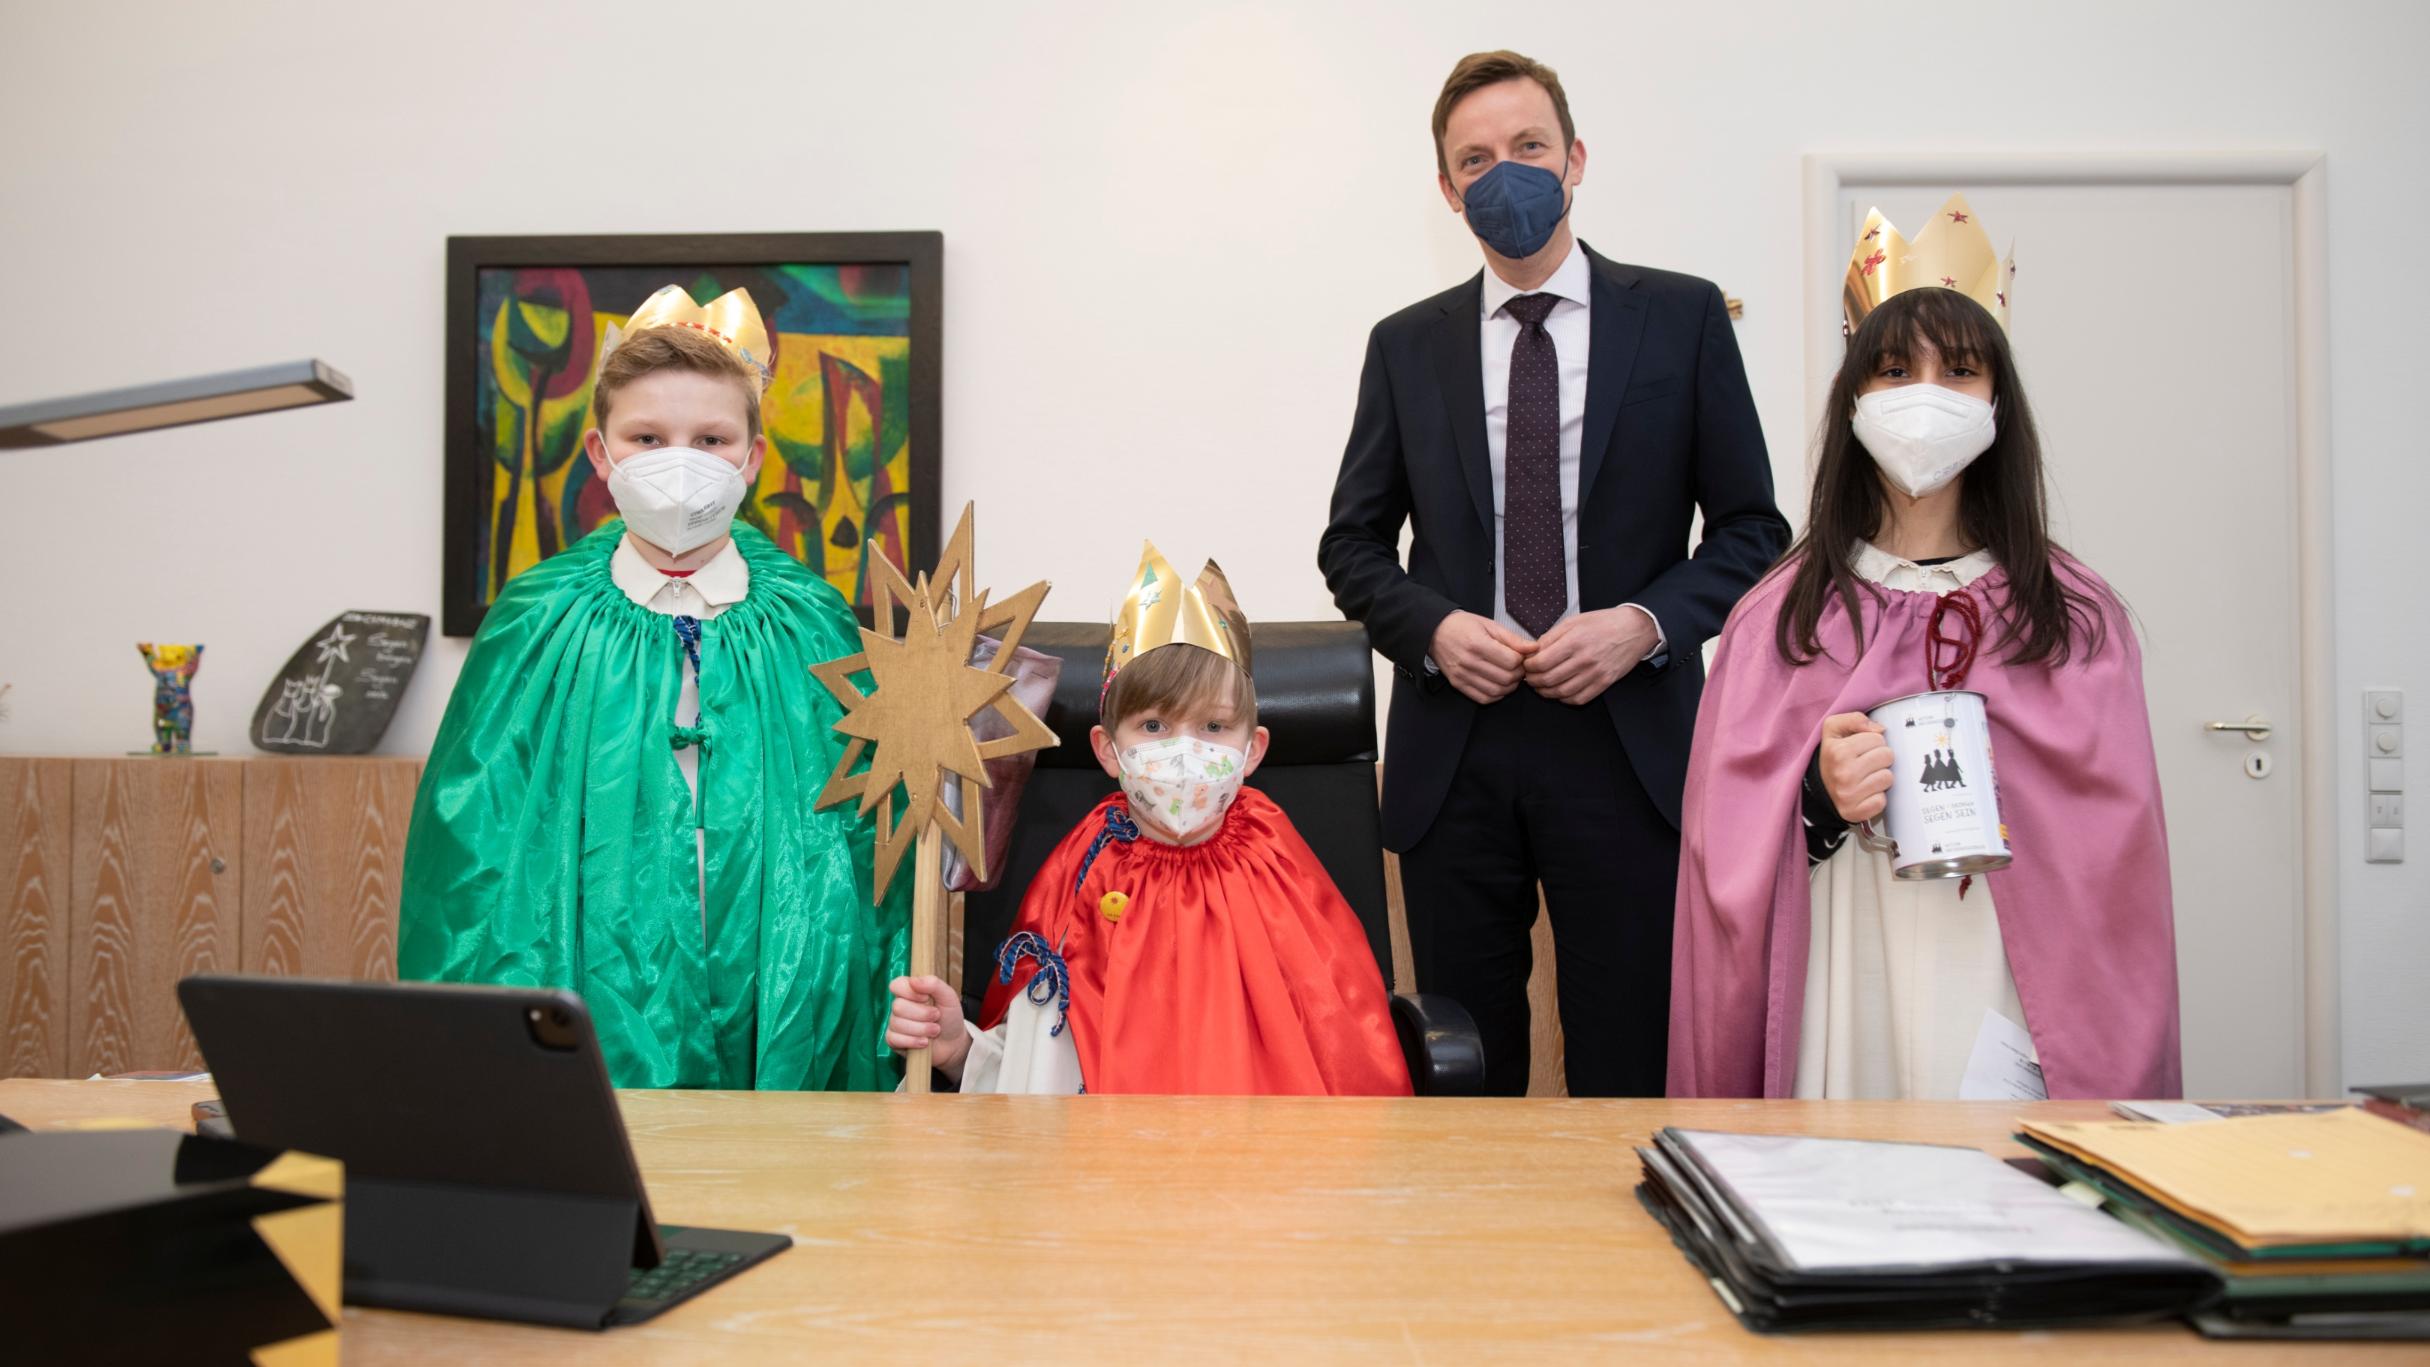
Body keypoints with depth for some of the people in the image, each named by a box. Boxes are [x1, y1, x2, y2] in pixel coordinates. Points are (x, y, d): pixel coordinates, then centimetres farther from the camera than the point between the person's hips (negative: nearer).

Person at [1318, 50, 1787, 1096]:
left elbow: (1752, 529, 5)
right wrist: (1434, 626, -8)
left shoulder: (1683, 318, 5)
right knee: (1463, 1072, 9)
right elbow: (1353, 543, 12)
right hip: (1456, 746, 2)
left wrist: (1646, 621, -12)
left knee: (1628, 1071, 3)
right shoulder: (1407, 345, 10)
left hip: (1627, 743, -1)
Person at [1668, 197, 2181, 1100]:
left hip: (2007, 1016, 0)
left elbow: (2118, 857, 6)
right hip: (1836, 1021, 0)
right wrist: (1816, 798, -15)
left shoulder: (2077, 618, 7)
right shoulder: (1781, 616, 5)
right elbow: (1725, 852, 3)